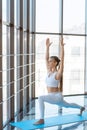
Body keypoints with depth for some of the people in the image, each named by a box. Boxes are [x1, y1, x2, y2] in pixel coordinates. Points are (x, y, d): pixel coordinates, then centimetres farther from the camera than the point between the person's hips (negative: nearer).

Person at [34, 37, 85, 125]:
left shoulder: (58, 73, -17)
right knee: (67, 105, 32)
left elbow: (62, 59, -25)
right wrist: (47, 46, 2)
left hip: (57, 97, -9)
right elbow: (46, 58, 3)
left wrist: (62, 46, -26)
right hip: (53, 97, 9)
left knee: (40, 98, -31)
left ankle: (41, 119, -24)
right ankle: (81, 108, 59)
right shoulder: (49, 71, 2)